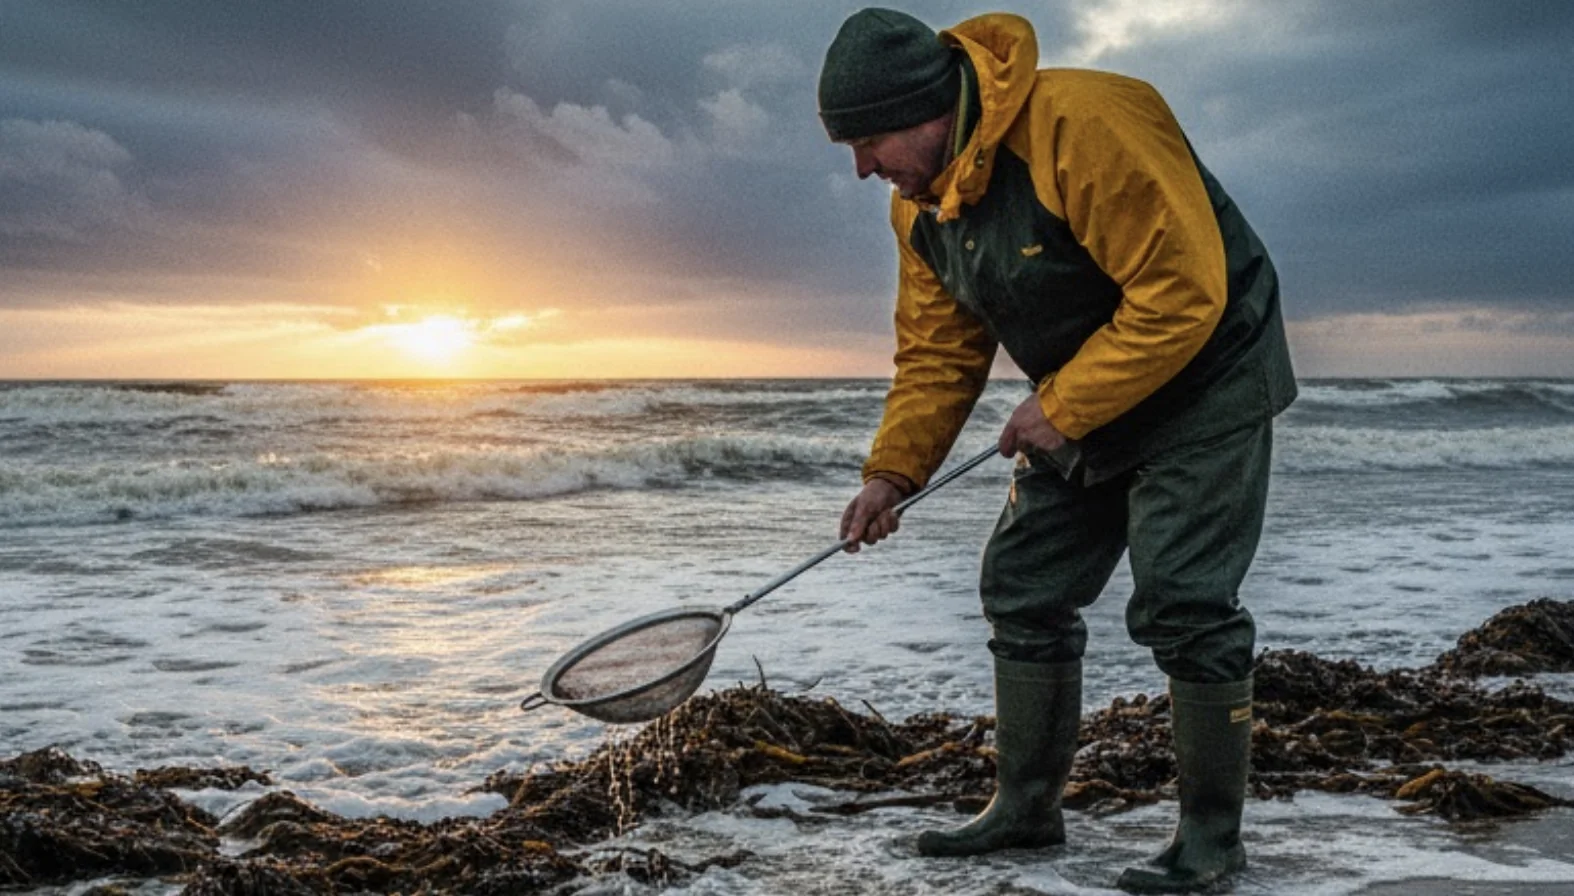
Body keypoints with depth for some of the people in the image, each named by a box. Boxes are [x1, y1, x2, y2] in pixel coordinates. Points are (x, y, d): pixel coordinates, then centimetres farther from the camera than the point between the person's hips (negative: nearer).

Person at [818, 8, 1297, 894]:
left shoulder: (1085, 124, -29)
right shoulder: (920, 201, -2)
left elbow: (1182, 293, -30)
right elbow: (937, 351, 4)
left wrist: (1063, 408, -25)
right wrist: (893, 470, -7)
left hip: (1203, 381, -8)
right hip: (1075, 410, 8)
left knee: (1181, 605, -12)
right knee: (1022, 589, 7)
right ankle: (1027, 806, 21)